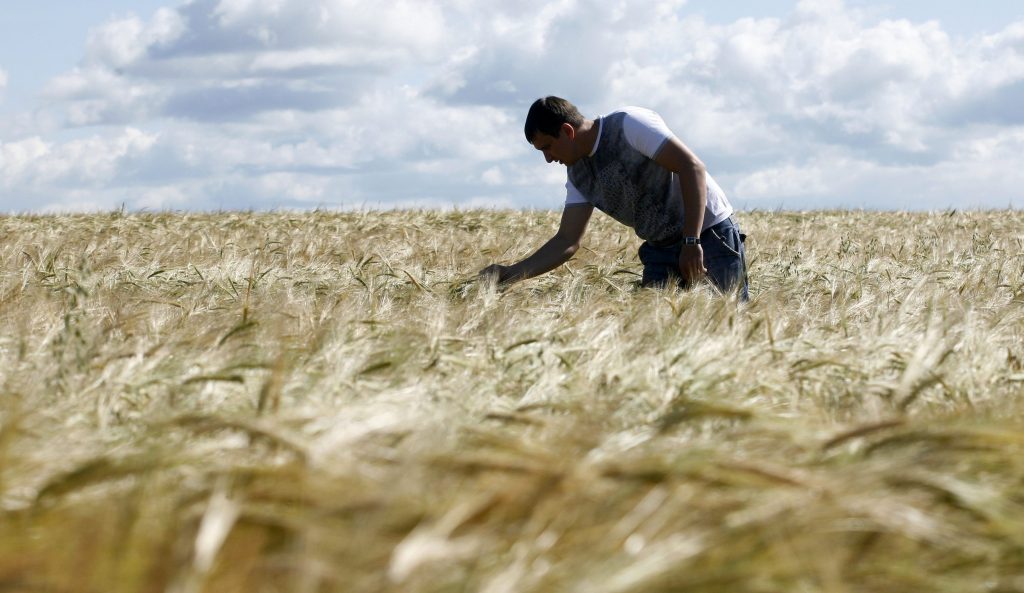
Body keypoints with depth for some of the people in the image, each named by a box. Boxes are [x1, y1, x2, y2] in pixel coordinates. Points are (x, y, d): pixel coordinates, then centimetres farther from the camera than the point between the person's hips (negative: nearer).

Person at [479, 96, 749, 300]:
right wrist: (510, 273, -5)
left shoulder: (629, 124, -16)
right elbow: (567, 241, 8)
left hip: (709, 233, -7)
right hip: (661, 250, 7)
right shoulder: (578, 175, 6)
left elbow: (692, 167, -22)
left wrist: (692, 242, -26)